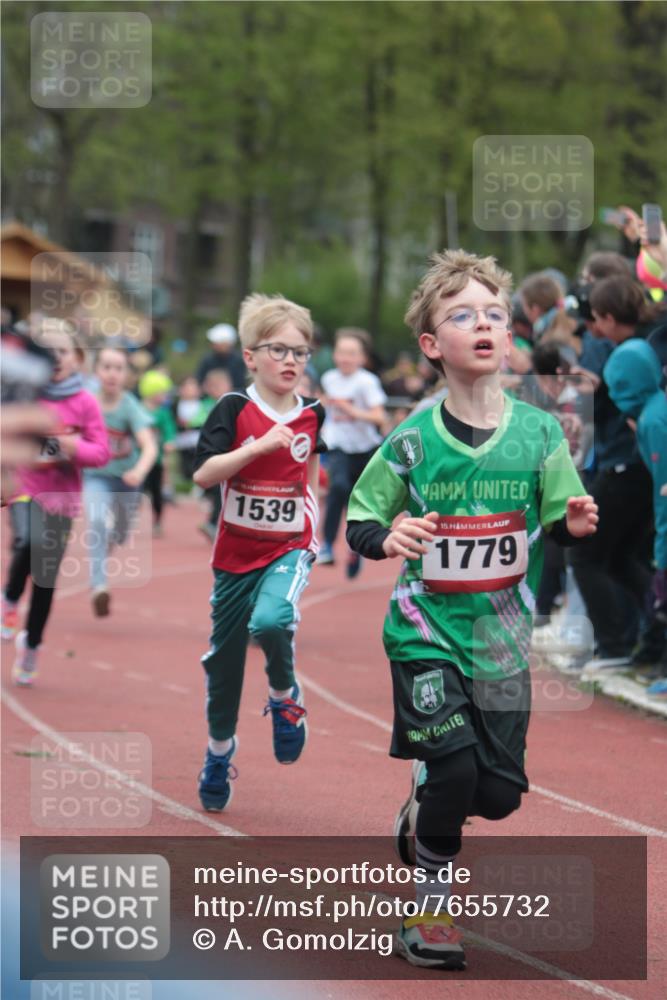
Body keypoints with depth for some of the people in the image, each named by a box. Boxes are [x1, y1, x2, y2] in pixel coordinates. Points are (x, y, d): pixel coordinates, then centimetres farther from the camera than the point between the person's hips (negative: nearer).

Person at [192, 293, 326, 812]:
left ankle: (285, 695, 0)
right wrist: (260, 445, -27)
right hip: (236, 552, 0)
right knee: (224, 656, 10)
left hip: (289, 548, 0)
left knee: (270, 621, -30)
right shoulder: (234, 410, -9)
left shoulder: (311, 415, 0)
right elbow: (204, 473, -19)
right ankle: (220, 750, 31)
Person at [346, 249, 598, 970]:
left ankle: (419, 818, 36)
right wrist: (388, 538, -23)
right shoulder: (413, 442, -8)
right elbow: (358, 523, -1)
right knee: (454, 768, -12)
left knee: (500, 791, 1)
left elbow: (558, 525, 4)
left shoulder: (538, 433, -4)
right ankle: (430, 912, 11)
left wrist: (574, 525, -19)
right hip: (426, 625, -2)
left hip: (501, 633, 3)